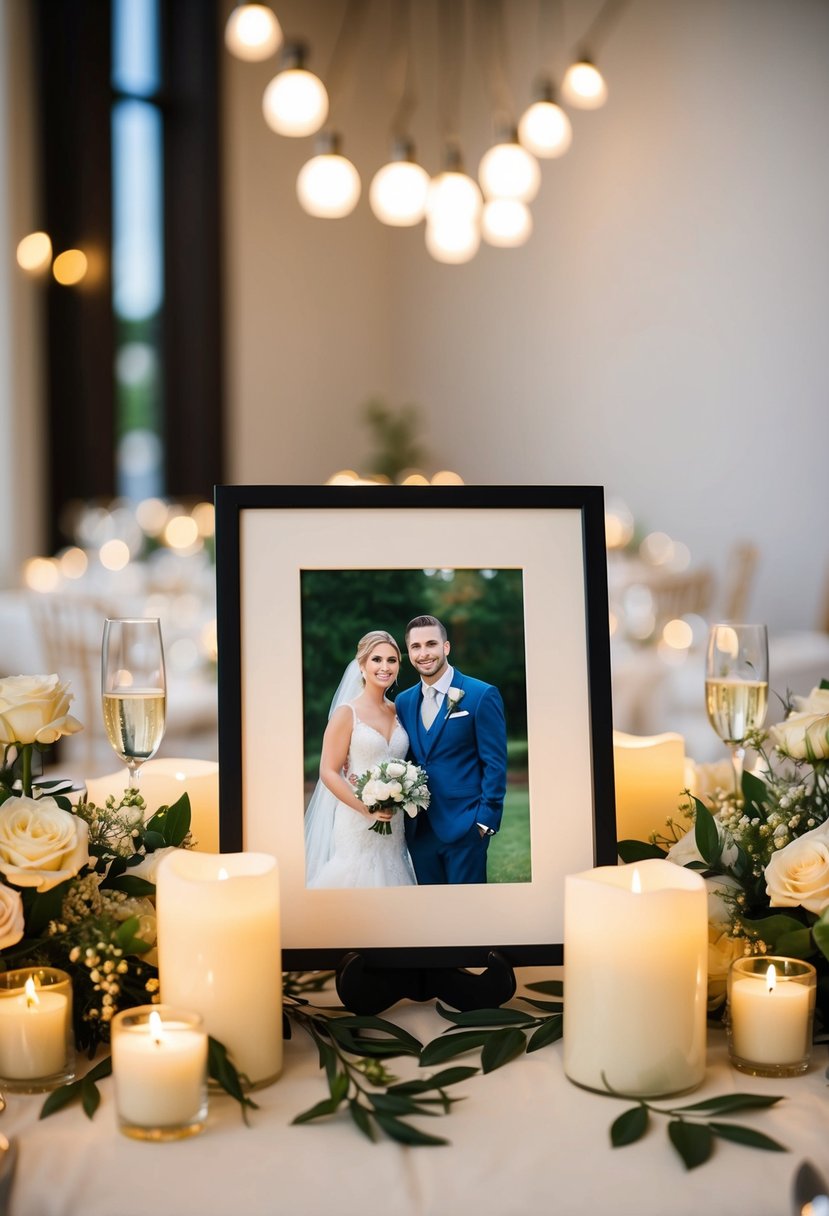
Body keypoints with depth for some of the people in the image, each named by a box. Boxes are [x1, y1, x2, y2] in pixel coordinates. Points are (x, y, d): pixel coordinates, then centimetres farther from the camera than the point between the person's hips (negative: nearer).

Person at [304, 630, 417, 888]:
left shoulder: (398, 711, 9)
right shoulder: (347, 713, -6)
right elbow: (329, 773, -9)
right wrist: (368, 809, -16)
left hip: (394, 825, 5)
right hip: (357, 825, -5)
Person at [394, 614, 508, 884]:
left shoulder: (481, 695, -6)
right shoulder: (404, 702, 11)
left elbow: (495, 763, -7)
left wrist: (486, 819, -13)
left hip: (464, 827, -5)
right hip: (419, 829, 5)